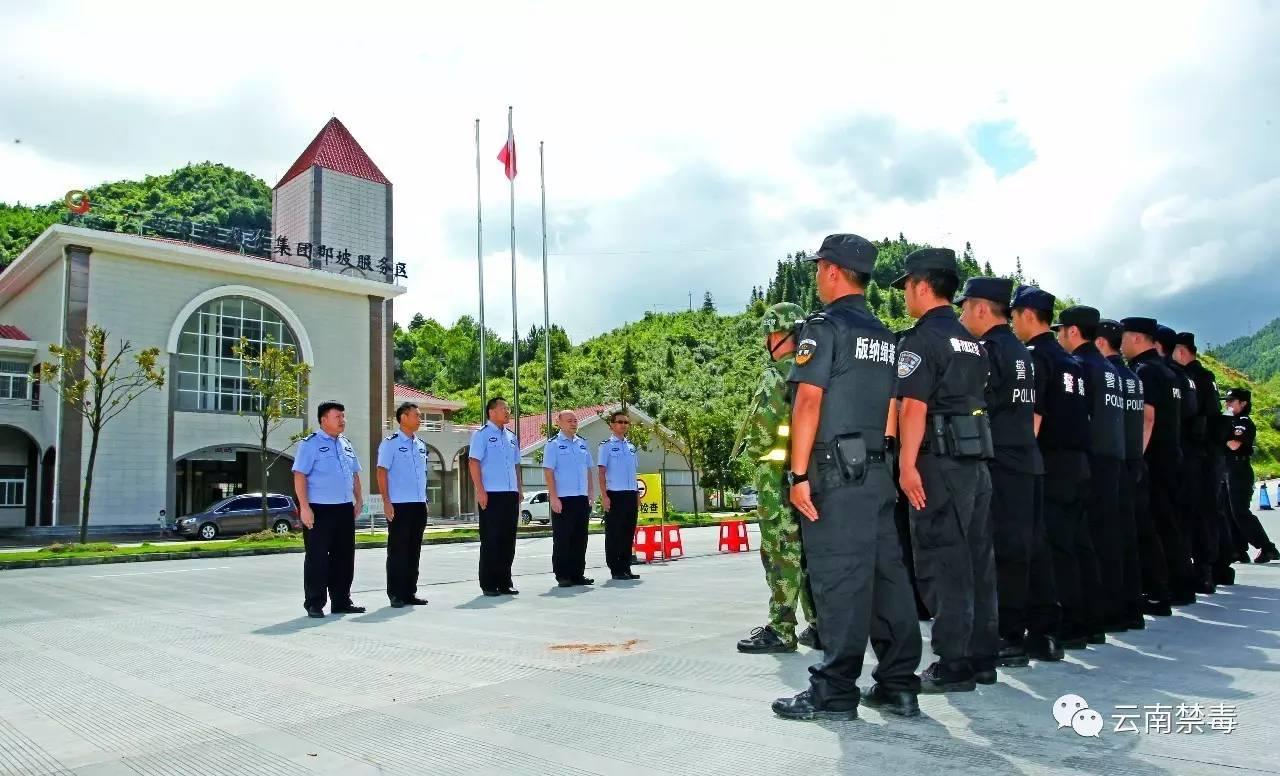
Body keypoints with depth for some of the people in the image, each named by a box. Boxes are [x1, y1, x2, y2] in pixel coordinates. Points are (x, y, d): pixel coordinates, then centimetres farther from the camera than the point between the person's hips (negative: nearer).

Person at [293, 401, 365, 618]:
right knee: (317, 557, -2)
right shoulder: (310, 444, -6)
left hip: (345, 510, 7)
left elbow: (355, 475, 22)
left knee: (344, 557, 11)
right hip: (319, 510, -7)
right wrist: (305, 507, -19)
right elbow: (299, 476, -12)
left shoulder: (346, 444, 16)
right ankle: (314, 604, 7)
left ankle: (341, 601, 20)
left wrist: (358, 500, 14)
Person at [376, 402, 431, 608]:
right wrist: (387, 502, -14)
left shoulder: (421, 445, 15)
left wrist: (424, 500, 15)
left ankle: (410, 593, 18)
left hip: (419, 505, 7)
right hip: (399, 505, -7)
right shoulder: (390, 443, -5)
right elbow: (382, 472, -8)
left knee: (414, 551, 10)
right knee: (397, 550, -1)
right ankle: (395, 595, 6)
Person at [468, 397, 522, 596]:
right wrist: (480, 491, -16)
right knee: (490, 540, -1)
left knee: (508, 540, 9)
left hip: (511, 494, 7)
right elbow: (473, 463, -10)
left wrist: (519, 491, 15)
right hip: (491, 495, -7)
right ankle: (488, 584, 7)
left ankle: (505, 582, 18)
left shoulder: (511, 437, 17)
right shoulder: (482, 434, -3)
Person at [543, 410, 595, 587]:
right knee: (562, 539, 0)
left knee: (580, 538, 10)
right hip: (562, 499, -6)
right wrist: (553, 497, -14)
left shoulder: (582, 443, 13)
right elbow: (549, 471, -9)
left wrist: (591, 492, 12)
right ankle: (562, 576, 7)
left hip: (582, 498, 6)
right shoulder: (553, 445, -4)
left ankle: (578, 574, 18)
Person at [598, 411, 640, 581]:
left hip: (631, 495, 6)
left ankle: (626, 568, 16)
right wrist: (604, 496, -13)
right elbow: (602, 473, -5)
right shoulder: (606, 446, -2)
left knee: (628, 533, 9)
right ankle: (615, 570, 6)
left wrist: (637, 495, 15)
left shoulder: (631, 447, 15)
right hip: (614, 495, -6)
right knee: (614, 533, 0)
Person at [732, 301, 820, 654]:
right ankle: (819, 626, 16)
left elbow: (765, 420, -16)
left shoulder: (779, 372, -11)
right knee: (807, 550, 12)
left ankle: (781, 630, -1)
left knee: (782, 551, -5)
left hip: (778, 470, -8)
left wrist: (752, 451, 0)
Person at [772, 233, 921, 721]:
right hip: (877, 471, 8)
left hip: (835, 471, -8)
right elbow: (892, 411, 18)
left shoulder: (825, 327, -7)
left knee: (838, 579, -5)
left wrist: (798, 473, -14)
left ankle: (835, 694, 1)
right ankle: (899, 686, 16)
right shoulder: (885, 337, 18)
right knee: (886, 574, 9)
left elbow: (808, 402, -14)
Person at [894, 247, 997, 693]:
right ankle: (982, 658, 19)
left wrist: (908, 464, -18)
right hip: (977, 458, 9)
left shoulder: (922, 339, -9)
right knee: (977, 560, 12)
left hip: (940, 460, -9)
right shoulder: (971, 342, 19)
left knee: (942, 563, -4)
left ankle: (952, 666, 0)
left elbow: (914, 406, -17)